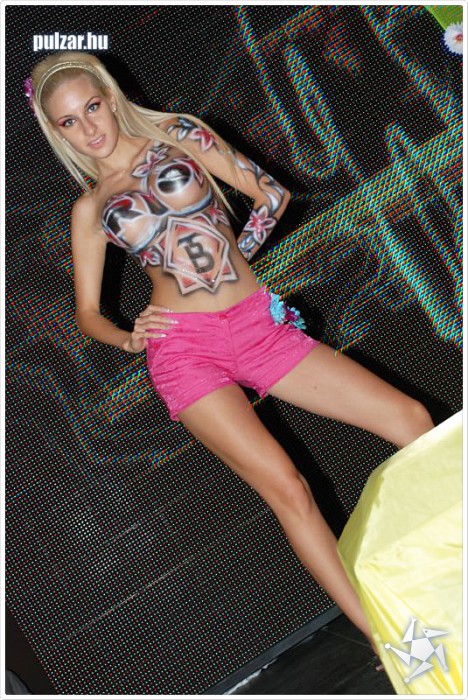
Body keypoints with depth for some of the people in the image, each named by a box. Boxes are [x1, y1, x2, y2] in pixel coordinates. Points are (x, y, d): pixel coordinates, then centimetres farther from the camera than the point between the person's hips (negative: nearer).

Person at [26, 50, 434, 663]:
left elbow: (273, 195, 13)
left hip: (259, 322, 3)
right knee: (285, 485, -24)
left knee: (412, 419, -10)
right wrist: (130, 338, -8)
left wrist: (232, 261, 12)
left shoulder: (179, 133, 13)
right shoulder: (90, 209, 13)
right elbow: (87, 313, 12)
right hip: (184, 344, -2)